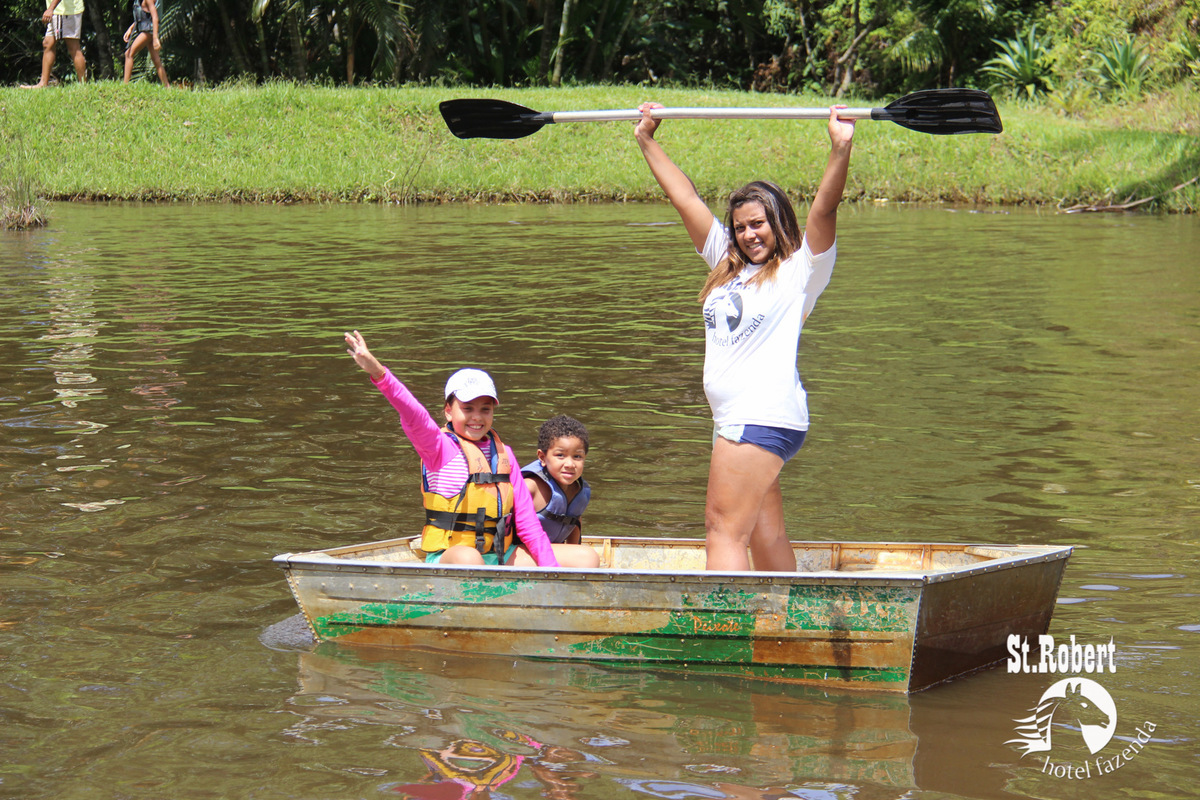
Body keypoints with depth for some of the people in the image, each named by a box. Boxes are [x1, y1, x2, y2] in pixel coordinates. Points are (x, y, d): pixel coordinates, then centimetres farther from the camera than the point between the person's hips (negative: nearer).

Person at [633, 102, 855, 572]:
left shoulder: (800, 270, -1)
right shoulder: (728, 265, 18)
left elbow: (824, 209, -16)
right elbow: (684, 198, 20)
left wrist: (840, 150, -29)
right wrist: (647, 142, 22)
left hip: (764, 417, -8)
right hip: (736, 419, 8)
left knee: (724, 529, -13)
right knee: (765, 536, 7)